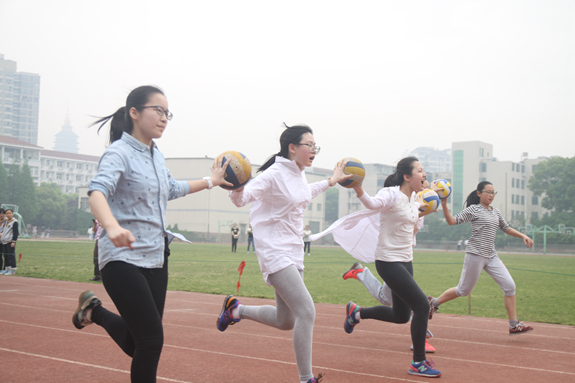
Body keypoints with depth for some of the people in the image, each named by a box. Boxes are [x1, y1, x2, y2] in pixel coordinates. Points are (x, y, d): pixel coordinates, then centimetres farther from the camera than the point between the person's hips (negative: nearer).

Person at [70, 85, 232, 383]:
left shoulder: (157, 156, 12)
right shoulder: (119, 153, -13)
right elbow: (97, 192, -31)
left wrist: (210, 181, 32)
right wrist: (112, 227, -50)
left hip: (156, 259, 8)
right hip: (124, 261, -8)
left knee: (138, 344, 12)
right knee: (152, 339, -12)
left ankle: (94, 311, 36)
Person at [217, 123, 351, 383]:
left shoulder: (299, 174, 10)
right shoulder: (275, 174, -15)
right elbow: (242, 199, -19)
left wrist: (331, 181, 37)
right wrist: (237, 186, -40)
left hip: (294, 253, 9)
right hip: (275, 253, -9)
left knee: (285, 322, 15)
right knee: (307, 312, -18)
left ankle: (235, 309, 36)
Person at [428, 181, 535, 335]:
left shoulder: (496, 212, 15)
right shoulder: (473, 209, -4)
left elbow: (506, 228, 28)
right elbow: (452, 221, -11)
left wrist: (523, 236, 15)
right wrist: (444, 206, -25)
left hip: (492, 256, 6)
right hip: (475, 255, -6)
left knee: (509, 286, -4)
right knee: (464, 290, 1)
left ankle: (514, 325, 1)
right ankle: (433, 302, 22)